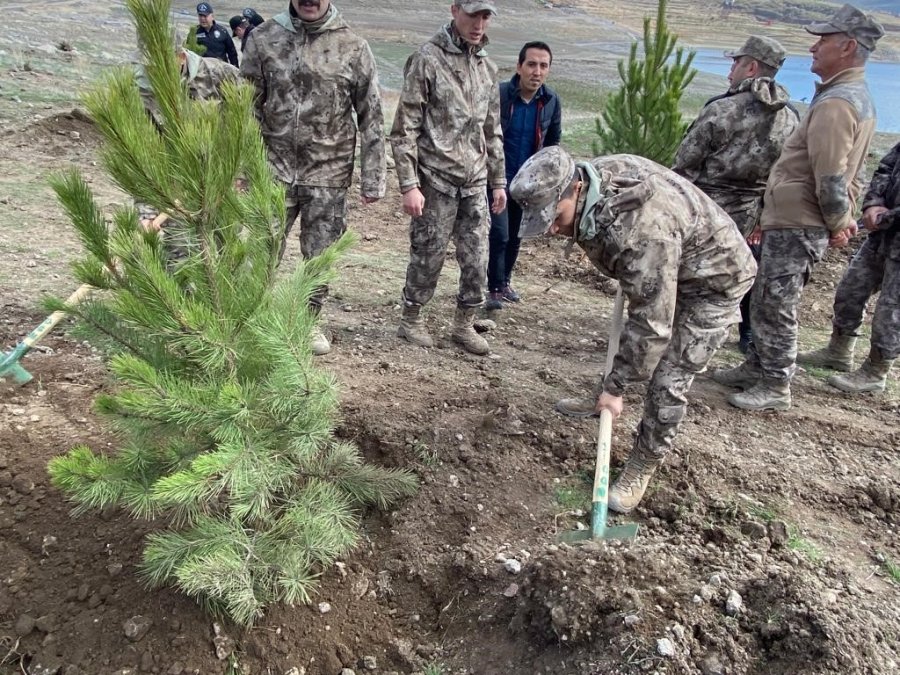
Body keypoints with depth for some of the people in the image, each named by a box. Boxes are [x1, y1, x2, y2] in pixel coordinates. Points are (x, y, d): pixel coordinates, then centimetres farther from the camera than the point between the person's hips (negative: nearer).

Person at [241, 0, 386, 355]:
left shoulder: (353, 47, -2)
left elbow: (371, 118, 0)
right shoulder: (263, 38, 1)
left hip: (328, 175, 0)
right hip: (274, 169, 1)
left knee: (320, 257, 9)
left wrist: (372, 179, -3)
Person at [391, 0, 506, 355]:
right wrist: (409, 185, -15)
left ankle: (465, 325, 22)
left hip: (475, 183, 6)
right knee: (428, 256, 4)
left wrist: (498, 181, 17)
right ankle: (411, 320, 23)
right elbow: (404, 129, -9)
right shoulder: (427, 59, -6)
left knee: (477, 259, 6)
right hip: (436, 181, -5)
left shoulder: (488, 68, 13)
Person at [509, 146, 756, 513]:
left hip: (712, 280, -8)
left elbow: (651, 323, -36)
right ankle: (600, 399, 45)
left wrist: (617, 387, -27)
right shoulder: (587, 181, -15)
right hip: (658, 273, 9)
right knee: (629, 343, 23)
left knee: (667, 382, -9)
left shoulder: (642, 228, -42)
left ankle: (643, 466, 9)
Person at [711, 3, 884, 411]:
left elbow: (831, 180, -22)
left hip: (796, 226, -10)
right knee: (765, 300, 18)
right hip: (796, 222, 10)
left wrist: (838, 223, -10)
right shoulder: (858, 98, 16)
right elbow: (849, 174, 20)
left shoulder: (835, 103, -19)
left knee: (775, 306, -1)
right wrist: (843, 219, 18)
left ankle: (775, 389, 11)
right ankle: (756, 369, 31)